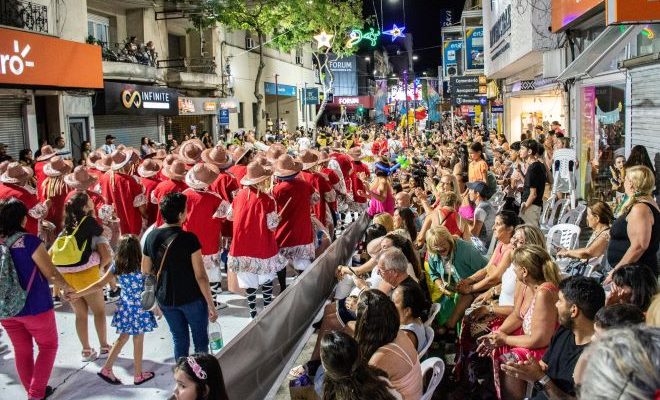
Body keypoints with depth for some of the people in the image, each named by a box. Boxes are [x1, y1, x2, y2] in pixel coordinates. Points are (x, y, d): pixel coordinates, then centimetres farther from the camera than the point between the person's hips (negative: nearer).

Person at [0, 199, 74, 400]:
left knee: (22, 350, 19)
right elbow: (51, 273, -14)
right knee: (48, 346, 14)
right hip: (35, 307, -5)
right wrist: (67, 288, 3)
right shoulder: (29, 241, -19)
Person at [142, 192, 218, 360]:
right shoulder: (189, 239, -21)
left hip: (165, 299, 5)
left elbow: (145, 270, 7)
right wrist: (211, 305, -11)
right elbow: (201, 276, -19)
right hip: (191, 299, -5)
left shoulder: (151, 236, -4)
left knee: (179, 340, 19)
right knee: (200, 340, 13)